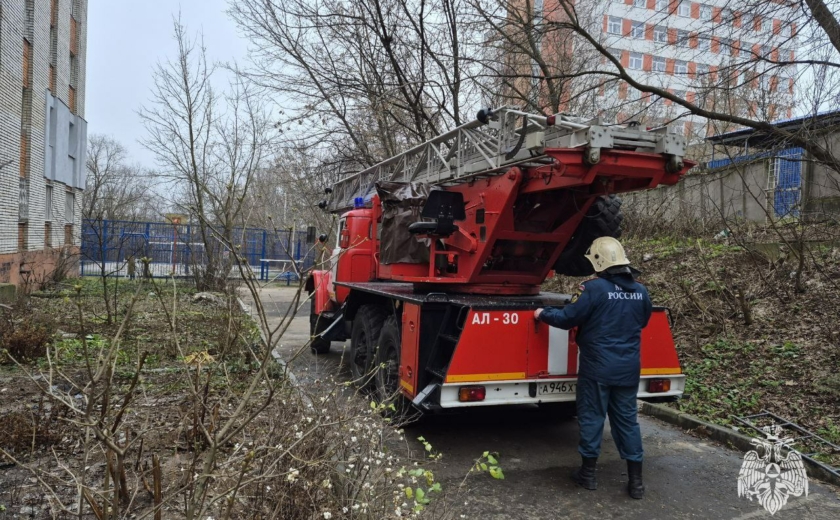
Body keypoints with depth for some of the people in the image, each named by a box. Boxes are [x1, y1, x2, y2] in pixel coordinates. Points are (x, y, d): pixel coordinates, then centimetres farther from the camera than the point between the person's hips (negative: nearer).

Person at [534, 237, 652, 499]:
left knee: (592, 417, 8)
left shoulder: (594, 288, -16)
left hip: (597, 367, -5)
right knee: (627, 420, 13)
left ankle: (588, 473, 19)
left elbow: (567, 318, -13)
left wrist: (542, 314, 4)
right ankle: (636, 480, 17)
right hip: (628, 368, 5)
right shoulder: (641, 291, 4)